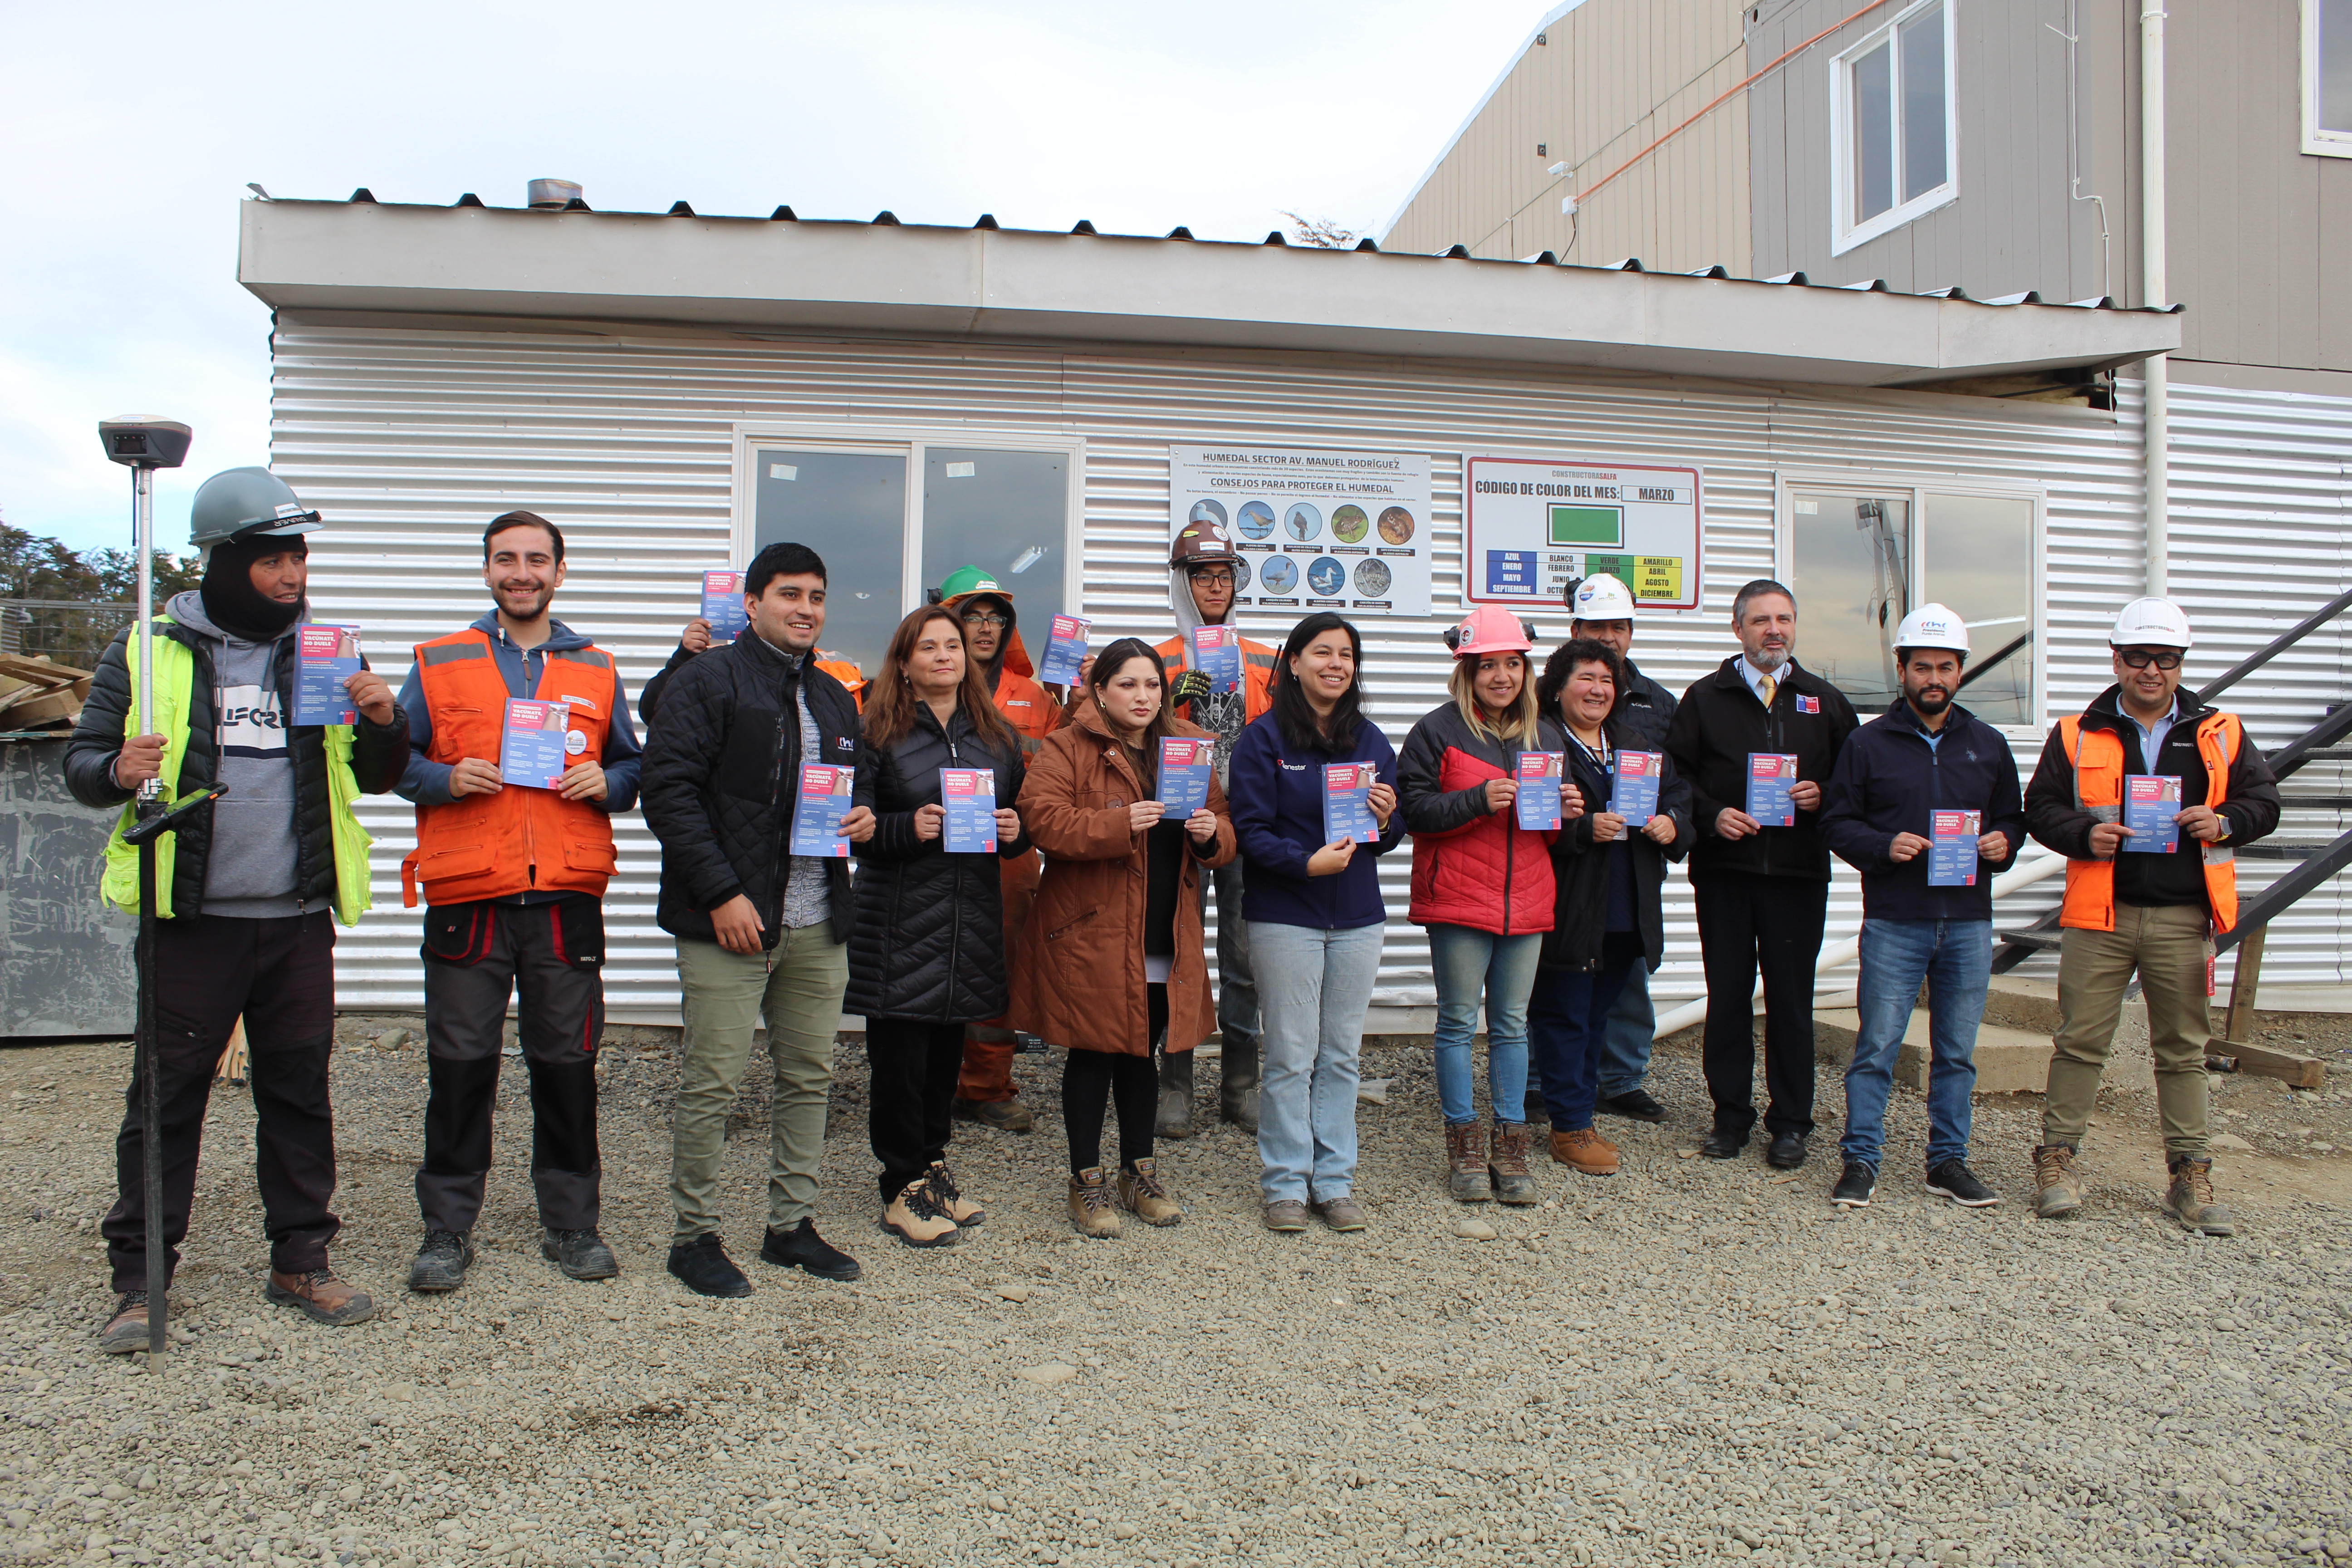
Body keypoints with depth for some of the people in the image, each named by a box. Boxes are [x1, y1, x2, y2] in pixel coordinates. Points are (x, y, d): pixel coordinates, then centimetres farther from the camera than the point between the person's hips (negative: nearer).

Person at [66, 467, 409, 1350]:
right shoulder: (149, 653, 2)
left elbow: (375, 778, 16)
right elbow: (81, 764, 6)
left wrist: (385, 724, -5)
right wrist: (119, 771, -17)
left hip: (299, 922, 3)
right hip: (190, 921, -2)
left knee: (300, 1092, 9)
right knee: (166, 1097, 4)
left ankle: (301, 1261, 21)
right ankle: (139, 1279, 16)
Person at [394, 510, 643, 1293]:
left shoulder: (597, 670, 13)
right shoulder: (438, 663, 9)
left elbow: (631, 769, 17)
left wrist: (606, 782, -4)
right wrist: (445, 779, -9)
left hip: (568, 897, 1)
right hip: (466, 893, -1)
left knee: (568, 1065, 7)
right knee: (460, 1067, 3)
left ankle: (572, 1222, 21)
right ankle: (448, 1229, 17)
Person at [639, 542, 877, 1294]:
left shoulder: (833, 696, 18)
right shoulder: (707, 679, -4)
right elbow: (668, 790, -12)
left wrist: (863, 818, 3)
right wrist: (721, 893, -17)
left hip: (818, 924, 7)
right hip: (731, 920, -6)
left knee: (809, 1077, 12)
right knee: (712, 1084, -1)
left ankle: (792, 1225, 25)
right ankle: (694, 1235, 14)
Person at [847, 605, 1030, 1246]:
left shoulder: (997, 735, 12)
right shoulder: (879, 732, -1)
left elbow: (1021, 819, 17)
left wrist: (1014, 831, -5)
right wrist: (909, 828, -20)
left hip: (971, 919, 4)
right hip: (898, 920, -4)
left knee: (948, 1052, 13)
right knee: (900, 1059, 0)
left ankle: (933, 1169, 29)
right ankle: (904, 1189, 13)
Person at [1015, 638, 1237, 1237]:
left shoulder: (1187, 749, 12)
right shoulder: (1066, 749, -4)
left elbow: (1224, 831, 14)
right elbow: (1042, 819, -17)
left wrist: (1212, 833, -10)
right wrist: (1120, 824, -28)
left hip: (1164, 939, 5)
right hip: (1092, 934, -4)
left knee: (1142, 1052, 15)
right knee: (1094, 1053, 3)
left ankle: (1139, 1172, 30)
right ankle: (1086, 1181, 18)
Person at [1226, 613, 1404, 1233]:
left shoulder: (1371, 741, 9)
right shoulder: (1264, 738, -6)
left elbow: (1392, 835, 13)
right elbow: (1250, 831, -11)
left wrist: (1386, 820, -10)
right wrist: (1307, 862, -24)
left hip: (1358, 917, 5)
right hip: (1285, 917, -4)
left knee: (1342, 1054, 11)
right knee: (1290, 1057, 1)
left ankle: (1334, 1179, 21)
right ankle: (1286, 1182, 15)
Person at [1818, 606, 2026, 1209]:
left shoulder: (1989, 745, 13)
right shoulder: (1868, 743, 3)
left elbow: (2013, 817, 21)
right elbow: (1836, 823, 2)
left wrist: (2004, 841, -2)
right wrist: (1884, 846, -15)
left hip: (1969, 921, 3)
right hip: (1893, 923, -3)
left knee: (1957, 1050, 10)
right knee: (1877, 1046, -3)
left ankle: (1948, 1160, 21)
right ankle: (1861, 1159, 5)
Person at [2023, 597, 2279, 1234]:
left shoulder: (2220, 734, 10)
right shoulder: (2076, 735, 5)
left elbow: (2263, 800, 12)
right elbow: (2041, 808, 4)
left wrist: (2225, 823, -9)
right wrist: (2084, 834, -14)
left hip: (2183, 920, 2)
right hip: (2098, 917, -1)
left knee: (2184, 1050, 9)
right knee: (2080, 1042, 1)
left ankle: (2190, 1176, 17)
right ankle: (2057, 1159, 11)